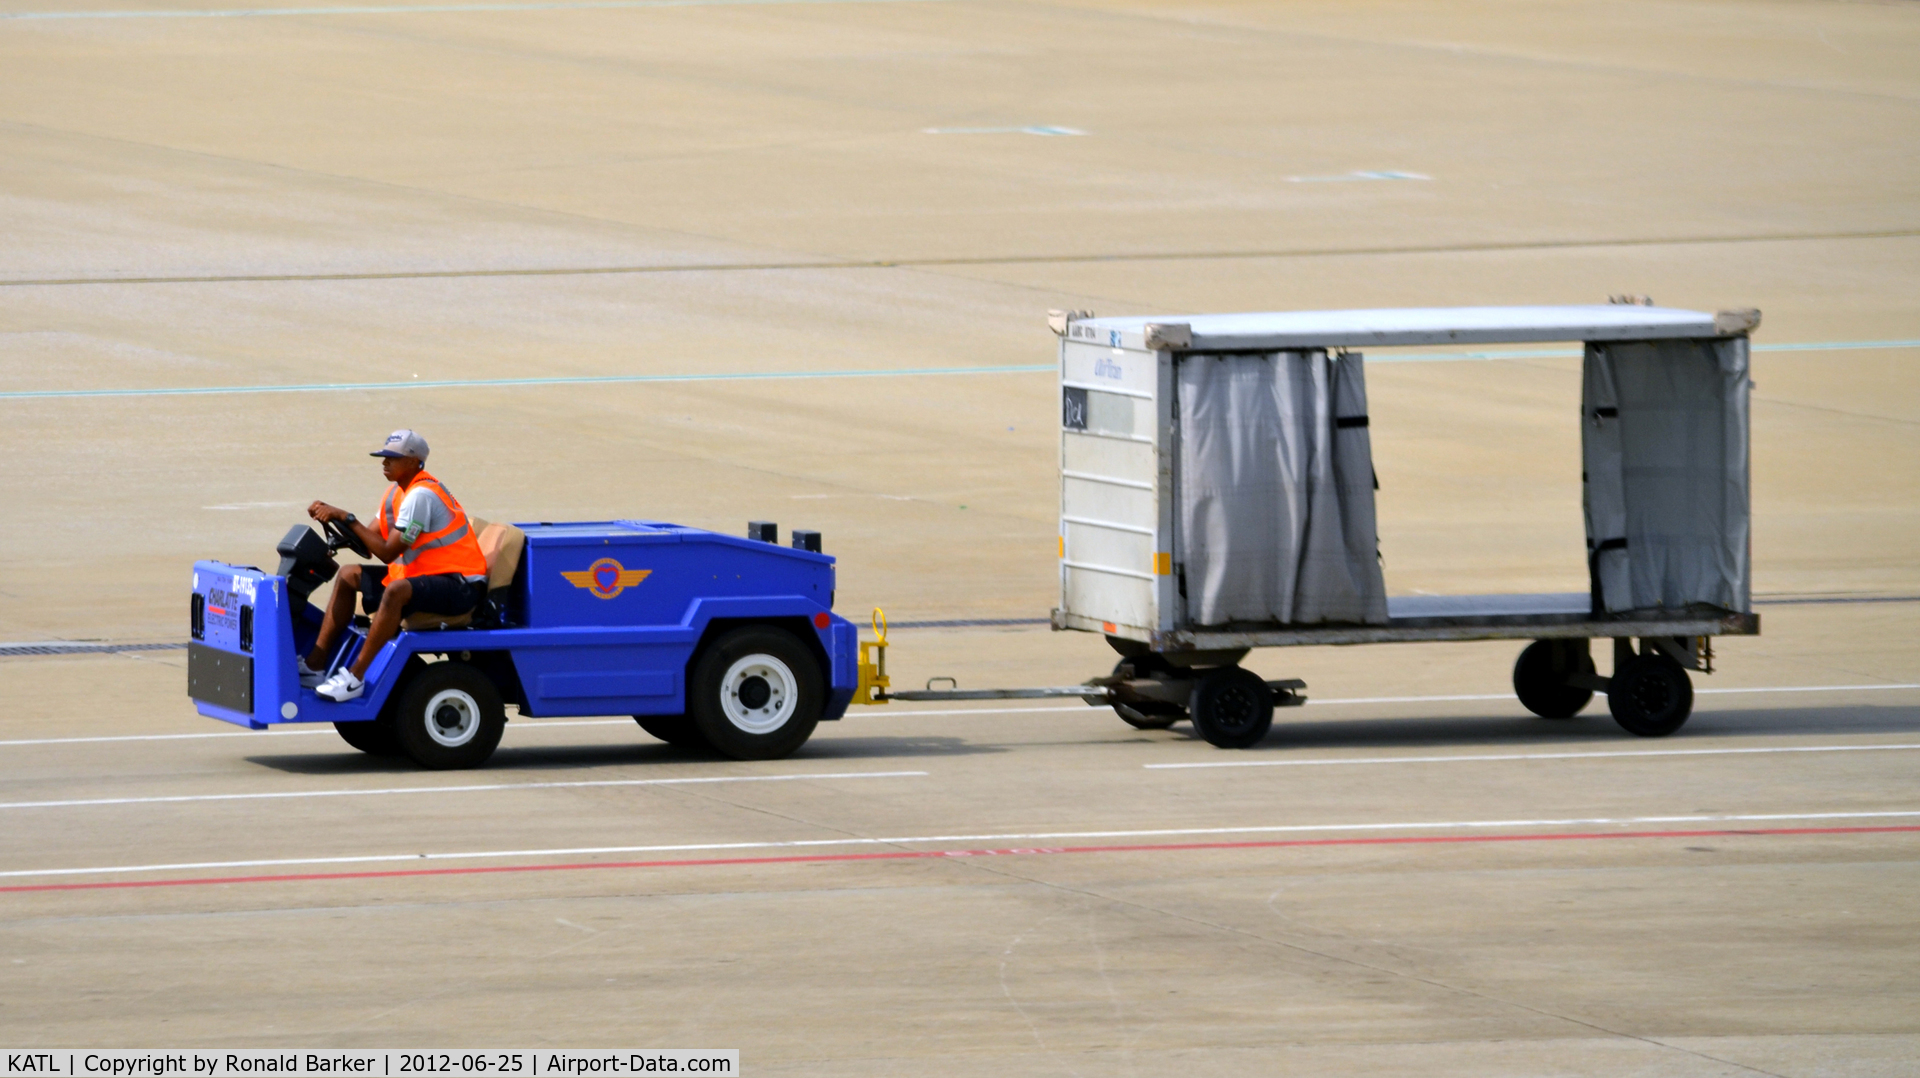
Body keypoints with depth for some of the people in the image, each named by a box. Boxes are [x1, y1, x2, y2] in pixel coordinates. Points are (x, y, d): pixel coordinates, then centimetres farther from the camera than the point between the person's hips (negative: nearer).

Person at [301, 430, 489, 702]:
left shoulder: (420, 496, -20)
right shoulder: (398, 492, 10)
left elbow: (388, 552, -23)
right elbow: (371, 542, 8)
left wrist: (347, 519, -21)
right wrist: (333, 515, -6)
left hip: (459, 586, -11)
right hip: (424, 575, 11)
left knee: (396, 591, -38)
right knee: (349, 576, 9)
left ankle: (355, 677, -33)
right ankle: (315, 664, 5)